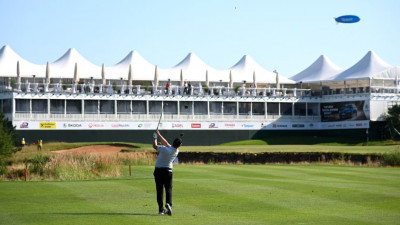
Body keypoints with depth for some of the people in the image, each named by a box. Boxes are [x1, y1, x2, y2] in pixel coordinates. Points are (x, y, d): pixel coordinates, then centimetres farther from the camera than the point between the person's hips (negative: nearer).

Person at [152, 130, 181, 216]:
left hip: (158, 170, -2)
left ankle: (161, 209, 4)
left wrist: (154, 138, 10)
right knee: (168, 189, 3)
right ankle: (168, 204, -25)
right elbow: (166, 143, 6)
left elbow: (155, 146, -7)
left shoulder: (166, 149, -21)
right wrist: (159, 134, 11)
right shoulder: (176, 151, -5)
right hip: (168, 171, 2)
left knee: (159, 190, 5)